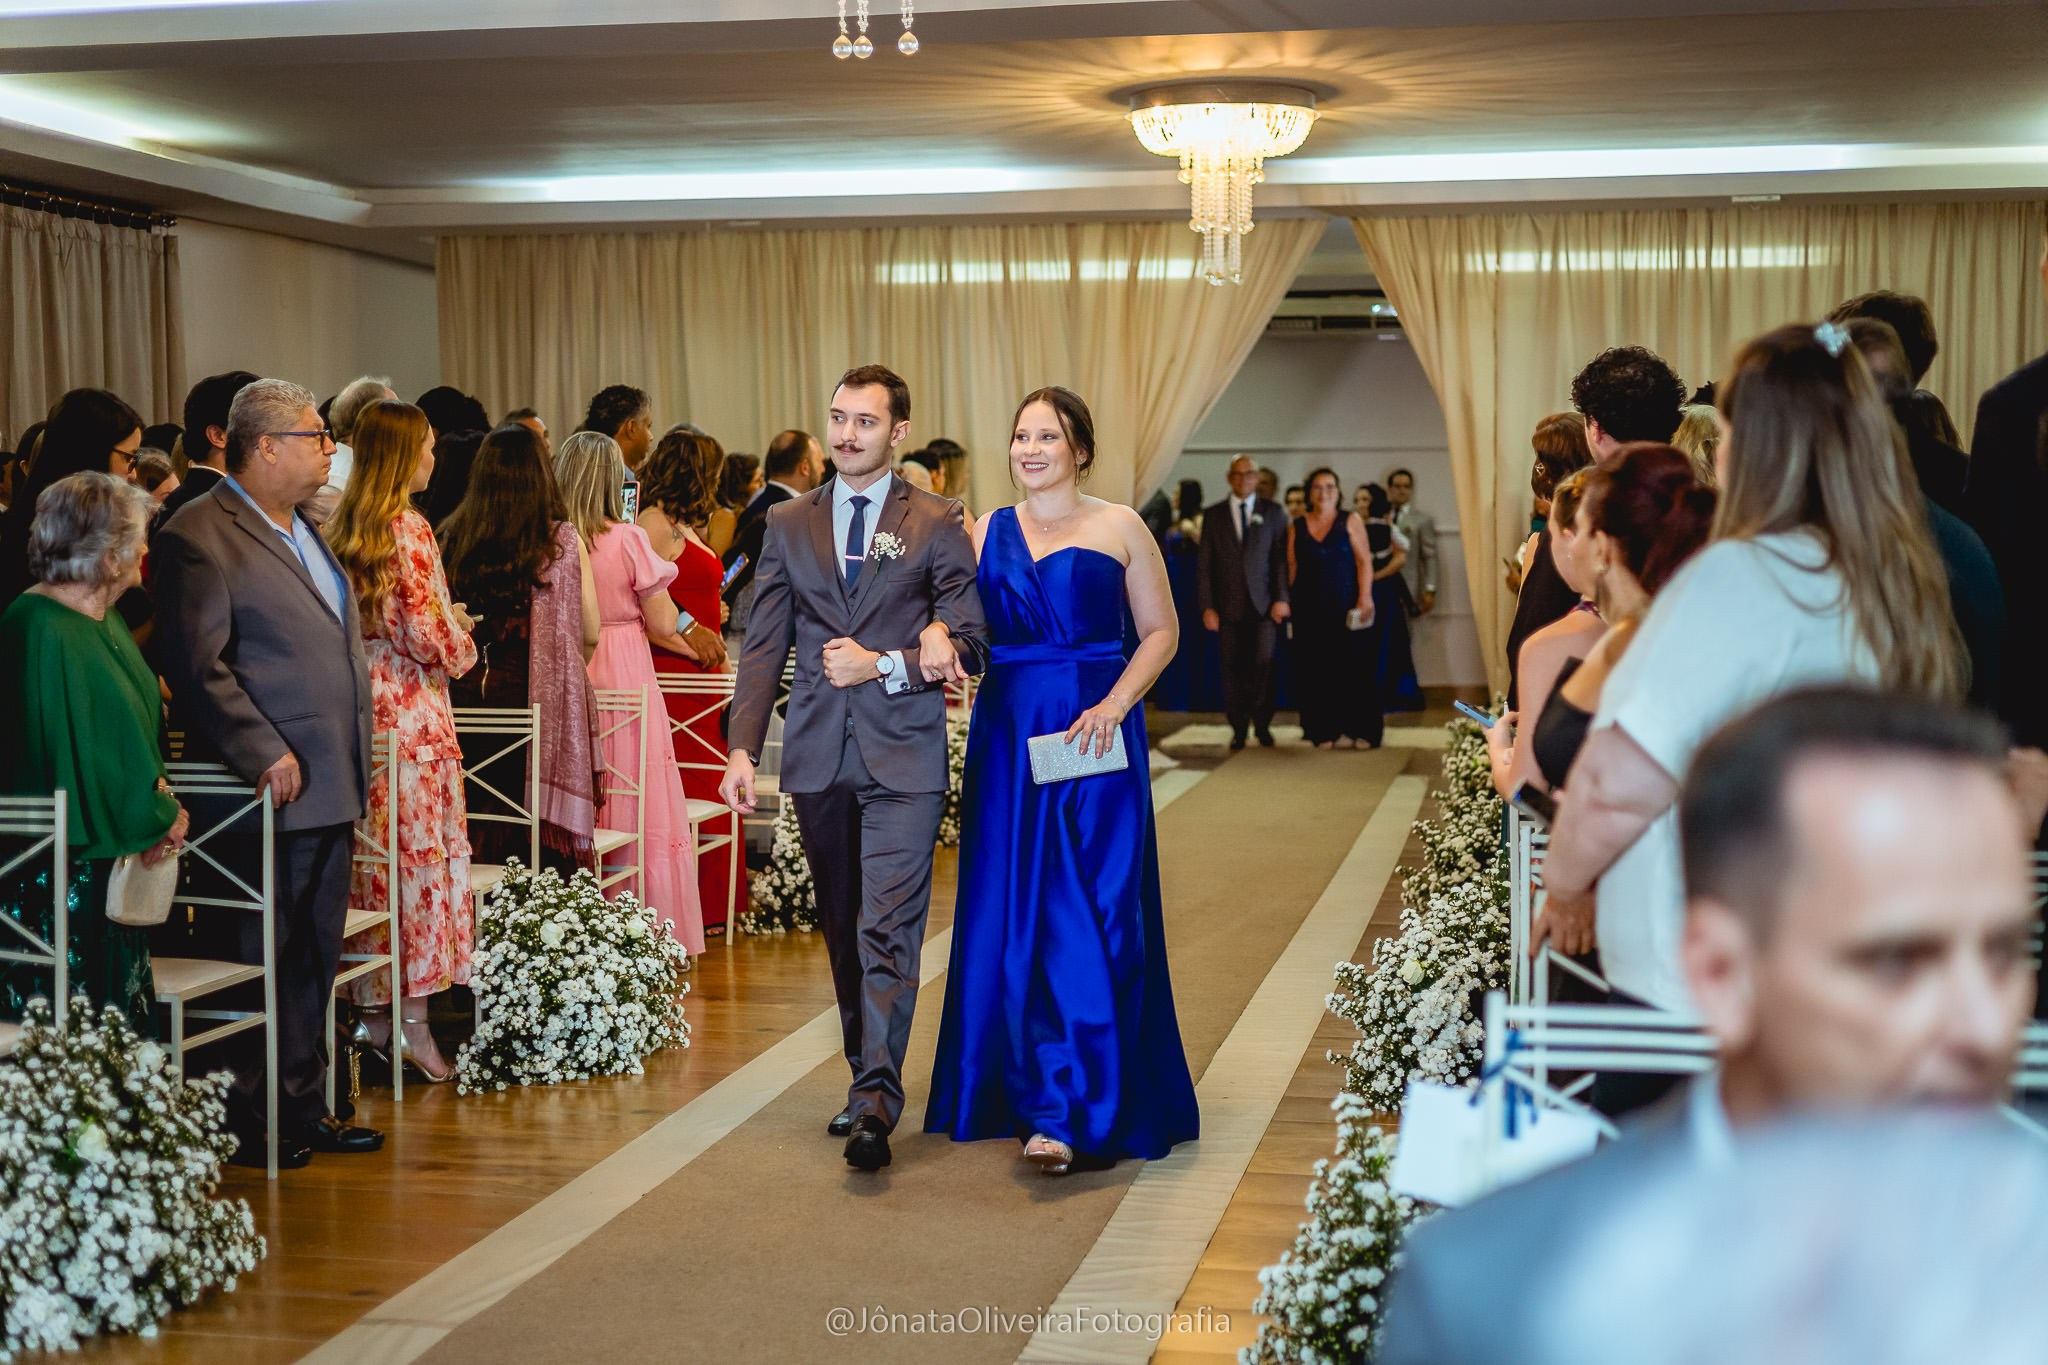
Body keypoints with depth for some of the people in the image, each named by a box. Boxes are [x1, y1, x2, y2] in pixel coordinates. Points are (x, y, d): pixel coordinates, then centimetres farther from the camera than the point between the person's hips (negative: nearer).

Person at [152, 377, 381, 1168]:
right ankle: (247, 1124, 9)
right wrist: (266, 755, -20)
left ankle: (302, 1108, 24)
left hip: (329, 790, 9)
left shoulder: (304, 530, 18)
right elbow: (197, 665, -17)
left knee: (315, 959, 14)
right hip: (272, 791, -9)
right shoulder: (198, 537, -11)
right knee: (259, 959, -1)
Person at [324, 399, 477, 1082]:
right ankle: (414, 1024, 0)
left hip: (356, 701, 8)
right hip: (409, 708, -8)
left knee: (370, 854, 11)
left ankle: (372, 1012, 16)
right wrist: (461, 636, 5)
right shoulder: (408, 530, -13)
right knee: (420, 853, -2)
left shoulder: (338, 528, 10)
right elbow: (427, 637, -16)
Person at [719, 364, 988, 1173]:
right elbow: (764, 647, 8)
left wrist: (882, 665, -13)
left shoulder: (936, 525, 2)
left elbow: (971, 645, -1)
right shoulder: (788, 525, 11)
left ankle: (876, 1104, -17)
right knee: (842, 930, 11)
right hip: (818, 756, 4)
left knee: (887, 929, -12)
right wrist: (742, 748, -1)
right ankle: (867, 1078, 23)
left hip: (903, 755, -4)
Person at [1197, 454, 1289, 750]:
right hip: (1228, 604, 1)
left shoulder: (1272, 512, 8)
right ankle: (1238, 729, 11)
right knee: (1233, 668, 1)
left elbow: (1281, 557, 4)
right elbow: (1205, 564, 6)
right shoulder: (1213, 515, 8)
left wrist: (1281, 598, -6)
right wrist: (1207, 606, -2)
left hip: (1263, 603, -1)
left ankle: (1262, 725, 6)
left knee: (1263, 662, -10)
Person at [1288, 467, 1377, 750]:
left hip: (1346, 607, -2)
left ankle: (1357, 731, 3)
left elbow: (1364, 562, -2)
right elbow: (1292, 568, 9)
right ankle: (1325, 731, 7)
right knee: (1317, 670, 1)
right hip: (1310, 610, 2)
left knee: (1353, 667, -3)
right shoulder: (1297, 528, 9)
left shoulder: (1351, 523, 3)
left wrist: (1364, 597, -12)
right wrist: (1288, 602, 3)